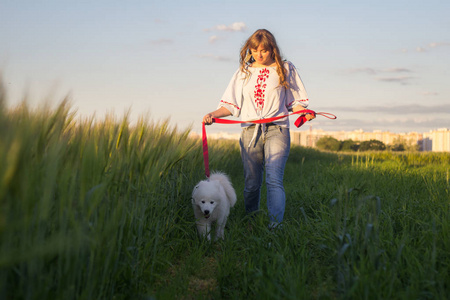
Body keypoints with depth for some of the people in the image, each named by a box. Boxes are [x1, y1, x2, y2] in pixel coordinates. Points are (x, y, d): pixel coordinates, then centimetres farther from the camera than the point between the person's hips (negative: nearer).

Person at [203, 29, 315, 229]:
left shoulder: (285, 69, 10)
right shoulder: (244, 72, 15)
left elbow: (295, 102, 12)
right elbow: (231, 104, 12)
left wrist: (305, 112, -9)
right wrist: (213, 115, -5)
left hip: (276, 131, -2)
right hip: (250, 131, 3)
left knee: (274, 179, -18)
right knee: (252, 182, 4)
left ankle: (275, 226, -25)